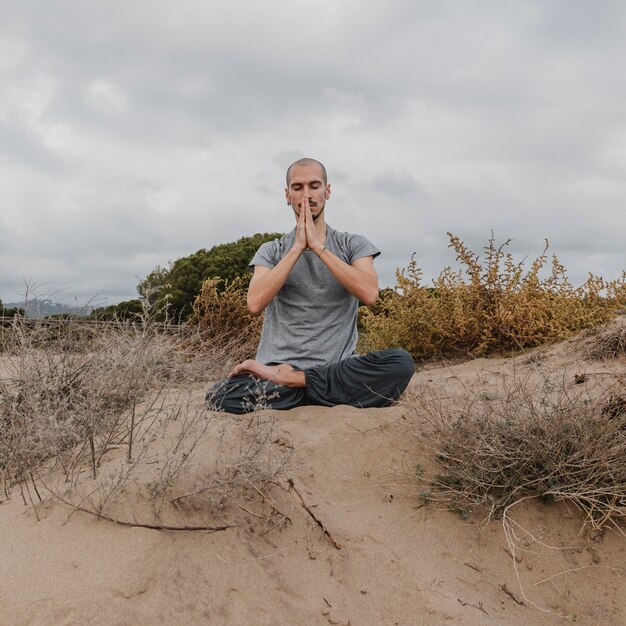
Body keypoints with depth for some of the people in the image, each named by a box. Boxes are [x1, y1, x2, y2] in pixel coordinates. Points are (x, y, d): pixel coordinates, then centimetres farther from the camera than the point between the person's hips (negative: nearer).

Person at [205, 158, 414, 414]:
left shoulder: (353, 245, 11)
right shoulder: (271, 250, 12)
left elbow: (369, 293, -10)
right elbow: (255, 303, -7)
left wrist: (318, 245, -10)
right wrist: (298, 247, -9)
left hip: (336, 369, 1)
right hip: (276, 365, 0)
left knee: (401, 363, -30)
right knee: (220, 396, -30)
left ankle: (291, 381, -18)